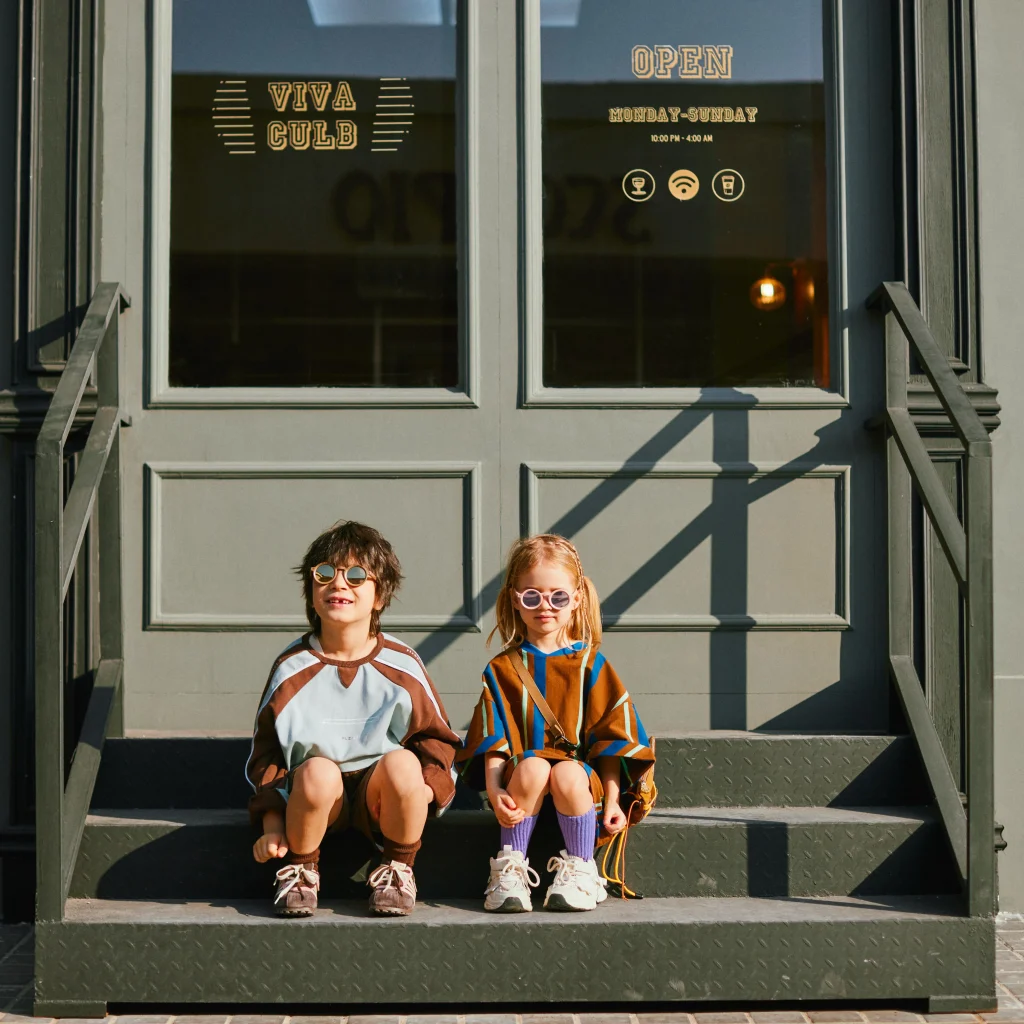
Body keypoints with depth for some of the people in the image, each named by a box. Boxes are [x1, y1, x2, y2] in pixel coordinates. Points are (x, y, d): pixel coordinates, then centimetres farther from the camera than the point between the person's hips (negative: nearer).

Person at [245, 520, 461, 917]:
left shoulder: (402, 665, 2)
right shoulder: (292, 669, 2)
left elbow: (437, 737, 9)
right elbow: (266, 753, 5)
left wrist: (425, 788, -11)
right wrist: (272, 826, -5)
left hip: (380, 795, 0)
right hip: (314, 796, 0)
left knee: (401, 763, -33)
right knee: (318, 770, -35)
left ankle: (397, 868, -5)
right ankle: (300, 868, -4)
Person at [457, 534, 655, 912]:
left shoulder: (591, 665, 8)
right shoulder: (503, 669, 9)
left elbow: (611, 738, 6)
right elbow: (494, 740, 1)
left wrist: (611, 800, -2)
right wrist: (495, 789, -15)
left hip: (580, 772, 0)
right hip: (522, 777, 0)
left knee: (568, 774, -34)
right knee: (532, 766, -34)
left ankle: (580, 869, -14)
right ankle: (511, 867, -19)